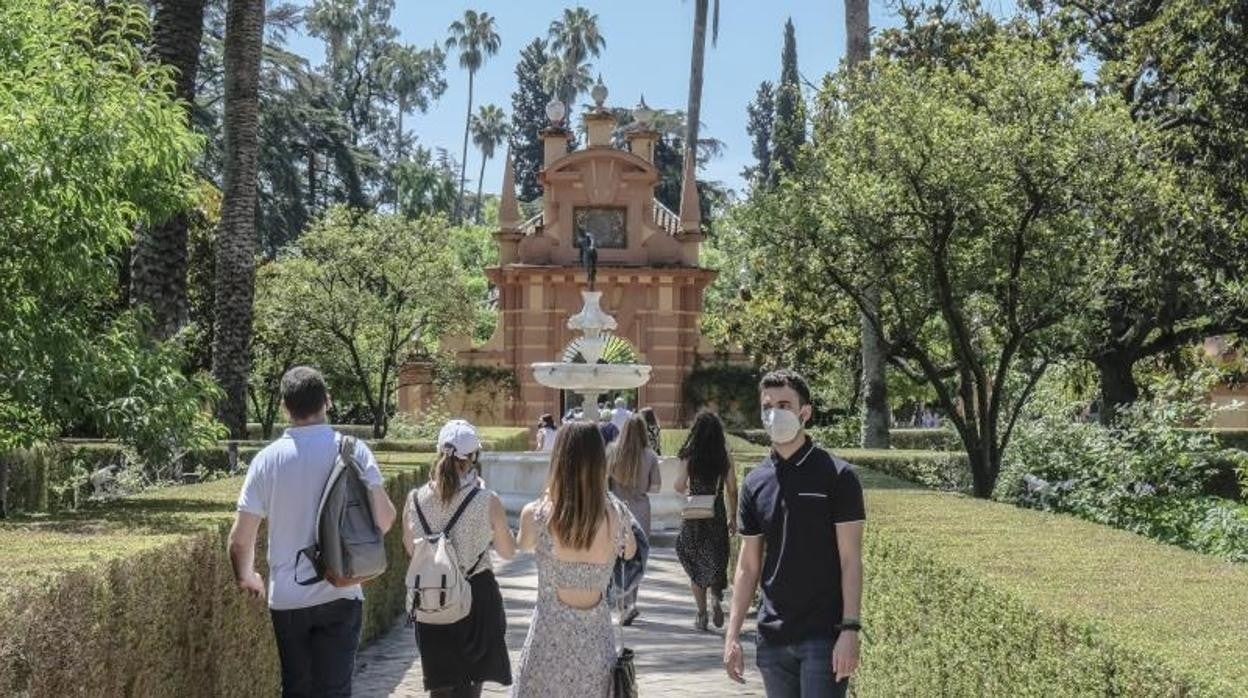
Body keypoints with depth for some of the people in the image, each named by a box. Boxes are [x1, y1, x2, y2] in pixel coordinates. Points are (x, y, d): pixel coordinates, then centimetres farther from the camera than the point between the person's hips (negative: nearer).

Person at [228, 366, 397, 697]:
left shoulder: (267, 459, -4)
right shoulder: (353, 450, -8)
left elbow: (240, 536, -2)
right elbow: (384, 518, -11)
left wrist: (246, 577, 17)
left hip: (287, 598, 2)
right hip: (339, 595, -2)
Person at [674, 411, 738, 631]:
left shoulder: (689, 458, -10)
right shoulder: (725, 460, -4)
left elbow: (680, 487, -16)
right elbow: (732, 491, 0)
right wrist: (733, 518, 10)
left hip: (693, 517, -1)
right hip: (717, 516, 1)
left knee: (696, 565, 11)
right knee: (717, 560, 16)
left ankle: (702, 614, 11)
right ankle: (717, 598, -8)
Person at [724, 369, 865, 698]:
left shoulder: (836, 476, -5)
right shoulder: (755, 483, 8)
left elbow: (850, 560, -8)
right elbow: (748, 565, 11)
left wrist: (850, 630, -15)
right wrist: (732, 633, 5)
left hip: (824, 635, -4)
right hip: (773, 636, 5)